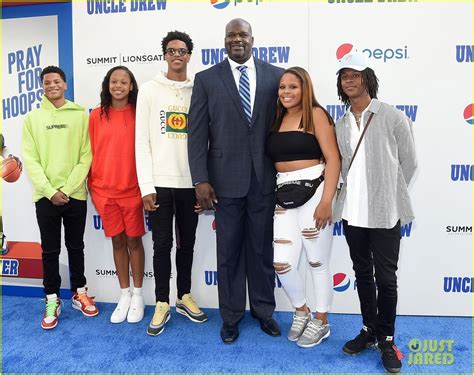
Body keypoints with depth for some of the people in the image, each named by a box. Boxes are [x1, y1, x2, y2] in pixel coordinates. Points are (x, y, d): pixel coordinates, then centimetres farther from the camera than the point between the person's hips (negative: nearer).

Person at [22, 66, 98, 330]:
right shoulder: (33, 118, 6)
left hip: (75, 195, -1)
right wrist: (50, 191, -10)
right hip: (46, 196, 1)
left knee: (76, 247, 12)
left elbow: (86, 156, -3)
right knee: (50, 250, 8)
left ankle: (79, 293, 26)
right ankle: (52, 300, 20)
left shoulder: (81, 115, 2)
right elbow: (30, 159, 0)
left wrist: (67, 189, -10)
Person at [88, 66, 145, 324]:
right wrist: (91, 186, 7)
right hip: (104, 191, 2)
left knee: (134, 240, 8)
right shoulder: (96, 116, 3)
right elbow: (91, 152, 7)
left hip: (132, 189, -2)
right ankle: (124, 295, 27)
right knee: (117, 242, 12)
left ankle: (138, 295, 24)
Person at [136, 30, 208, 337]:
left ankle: (185, 297, 29)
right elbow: (142, 141, -1)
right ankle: (163, 304, 19)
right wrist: (146, 185, -8)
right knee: (162, 245, 4)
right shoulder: (150, 90, 3)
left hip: (190, 182, 2)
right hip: (160, 182, -1)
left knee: (187, 242, 12)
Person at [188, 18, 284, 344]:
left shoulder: (275, 76, 5)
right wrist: (201, 179, -9)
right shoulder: (207, 79, 3)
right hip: (225, 179, -1)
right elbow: (197, 133, -1)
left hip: (265, 178, 1)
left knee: (262, 249, 13)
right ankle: (231, 315, 28)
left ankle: (264, 311, 33)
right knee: (229, 251, 10)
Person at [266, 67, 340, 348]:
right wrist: (274, 195, 0)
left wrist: (326, 201, -17)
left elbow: (333, 159, -9)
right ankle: (302, 311, 29)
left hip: (313, 192, -5)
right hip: (284, 196, 5)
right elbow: (274, 158, 11)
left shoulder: (315, 114, -2)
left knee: (318, 263, 6)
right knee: (282, 264, 1)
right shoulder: (278, 119, 14)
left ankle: (321, 322, 28)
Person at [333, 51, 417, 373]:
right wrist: (353, 193, 8)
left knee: (386, 279, 3)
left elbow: (409, 164, 0)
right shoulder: (341, 125, 8)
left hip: (385, 212, -4)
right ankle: (369, 330, 32)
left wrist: (389, 197, 5)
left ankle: (386, 339, 23)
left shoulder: (393, 117, -5)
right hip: (352, 212, 4)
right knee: (363, 274, 15)